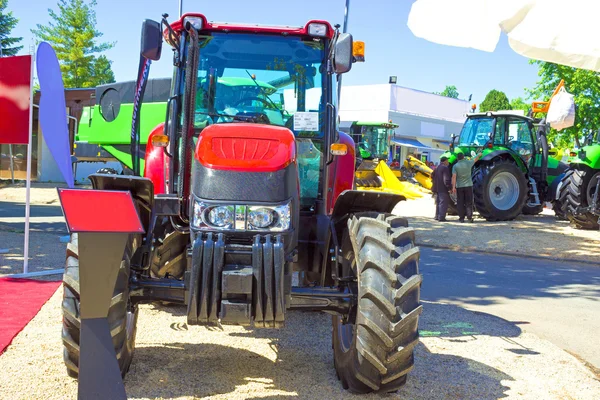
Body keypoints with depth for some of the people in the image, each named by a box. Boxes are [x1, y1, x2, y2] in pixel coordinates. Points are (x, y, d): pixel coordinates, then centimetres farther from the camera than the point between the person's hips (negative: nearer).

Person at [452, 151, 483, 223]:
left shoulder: (455, 166, -4)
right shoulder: (468, 163, -1)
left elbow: (454, 177, -12)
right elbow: (475, 159, 19)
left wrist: (453, 187, -11)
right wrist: (479, 155, 39)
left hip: (459, 187, 0)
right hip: (468, 186, 0)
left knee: (460, 203, 5)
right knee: (469, 202, 5)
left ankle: (461, 218, 6)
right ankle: (469, 217, 0)